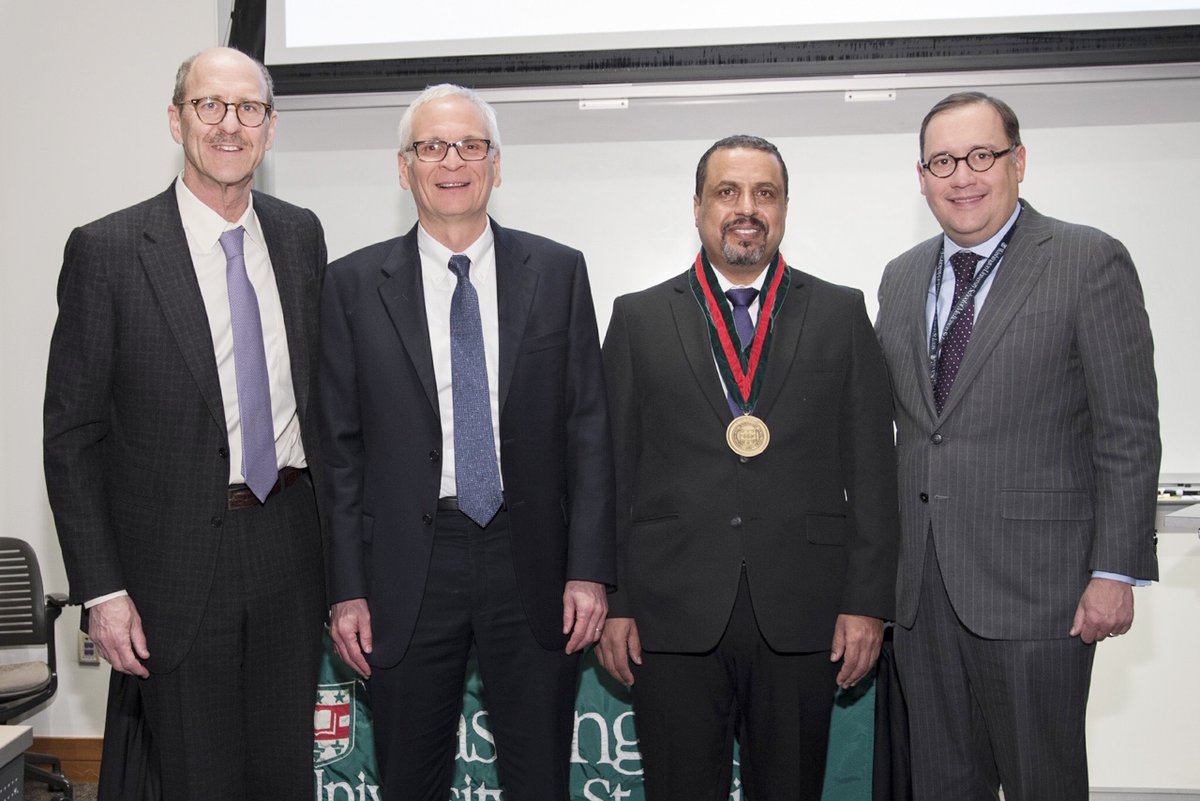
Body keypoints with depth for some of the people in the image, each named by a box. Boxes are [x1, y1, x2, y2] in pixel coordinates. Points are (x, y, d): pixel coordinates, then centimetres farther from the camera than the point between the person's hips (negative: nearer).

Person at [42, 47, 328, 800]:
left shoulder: (301, 235, 4)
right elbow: (71, 435, -6)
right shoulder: (107, 251, -9)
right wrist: (102, 591, -10)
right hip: (180, 561, -3)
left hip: (291, 547, 4)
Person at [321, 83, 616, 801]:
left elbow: (589, 428, 1)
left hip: (532, 560, 0)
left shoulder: (558, 271, 3)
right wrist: (348, 588, -1)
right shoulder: (356, 284, 3)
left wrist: (590, 569, -5)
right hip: (409, 566, 0)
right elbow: (342, 447, 3)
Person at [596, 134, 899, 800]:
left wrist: (867, 601, -1)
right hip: (672, 615, 0)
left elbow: (871, 468, 4)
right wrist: (610, 602, -1)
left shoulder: (841, 314, 8)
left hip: (801, 617, 1)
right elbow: (612, 470, 4)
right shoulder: (638, 319, 7)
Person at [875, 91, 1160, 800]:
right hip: (922, 586, 5)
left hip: (1035, 584, -5)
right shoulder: (902, 278, 11)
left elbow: (1129, 431, -8)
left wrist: (1114, 572, -12)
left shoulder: (1090, 262, -5)